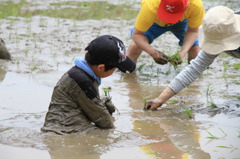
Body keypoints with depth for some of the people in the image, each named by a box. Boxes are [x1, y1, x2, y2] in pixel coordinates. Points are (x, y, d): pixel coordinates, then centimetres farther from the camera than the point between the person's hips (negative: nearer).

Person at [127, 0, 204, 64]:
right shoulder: (151, 7, -45)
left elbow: (193, 31, -25)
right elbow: (136, 34, -36)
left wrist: (182, 52, -42)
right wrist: (153, 53, -51)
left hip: (181, 22, 1)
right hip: (155, 22, -1)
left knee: (194, 47, -15)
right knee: (135, 46, -20)